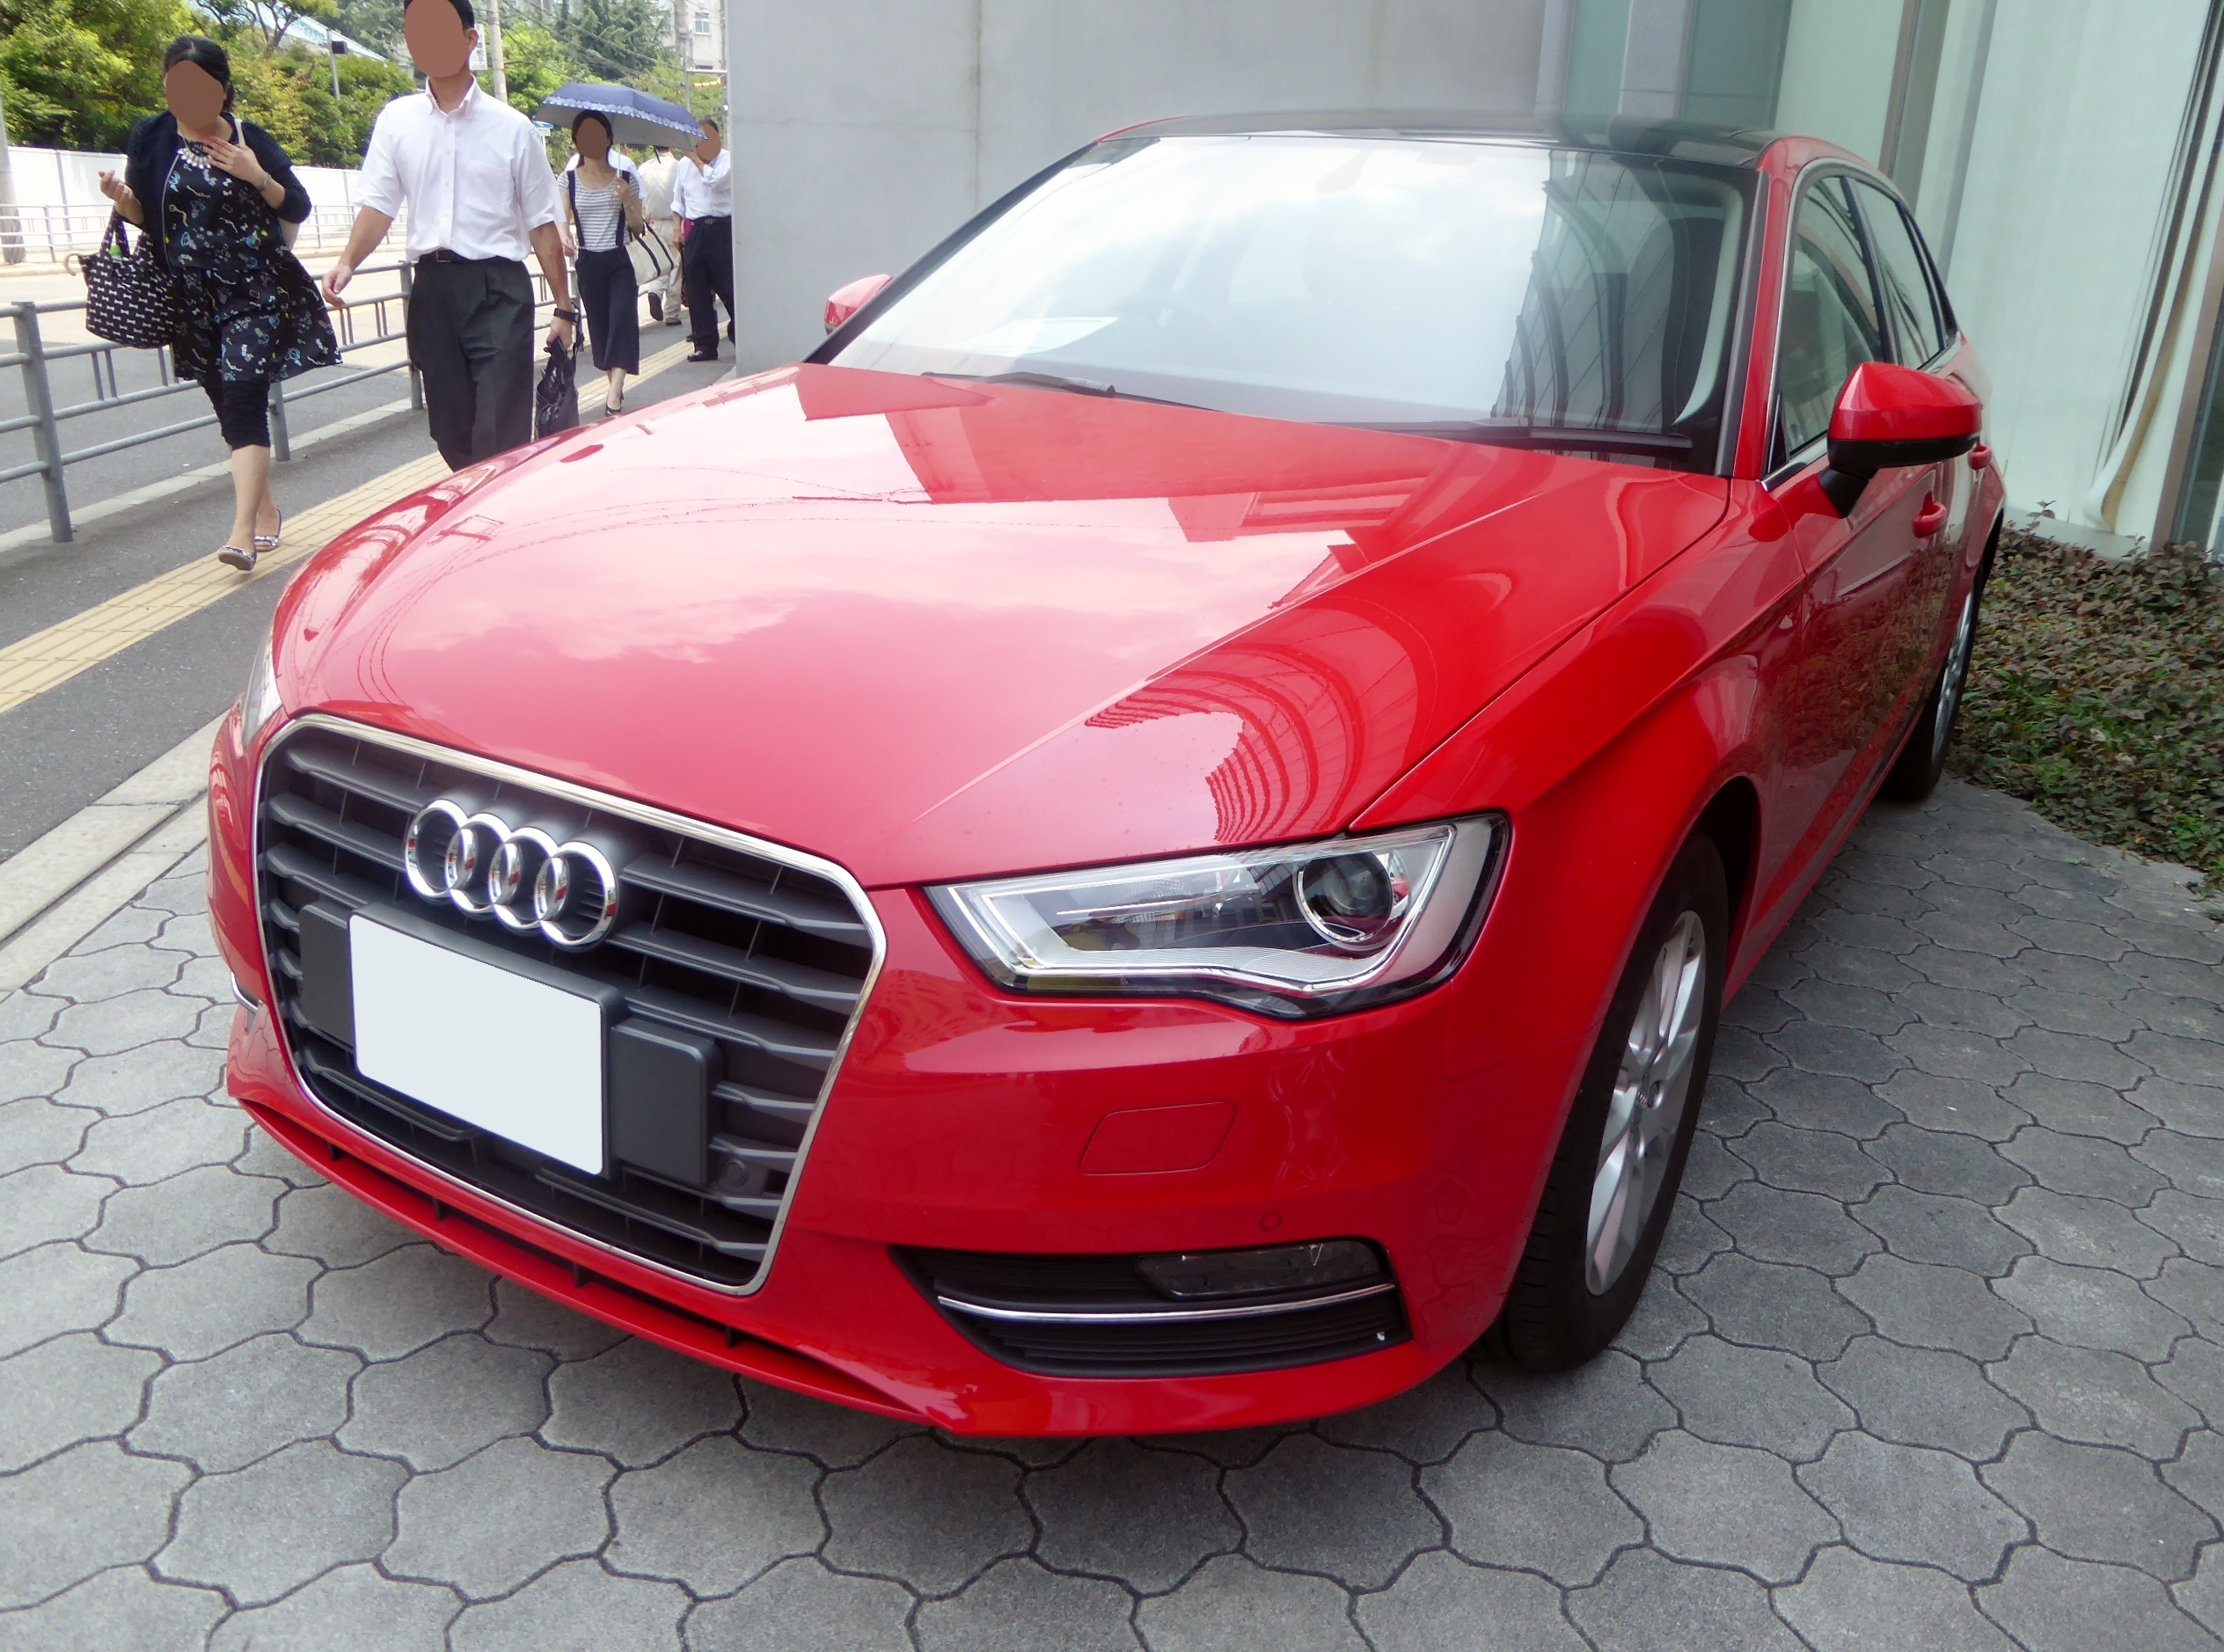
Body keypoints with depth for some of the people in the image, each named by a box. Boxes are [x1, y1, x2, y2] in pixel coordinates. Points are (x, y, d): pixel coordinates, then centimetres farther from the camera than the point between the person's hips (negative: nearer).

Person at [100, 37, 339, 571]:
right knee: (228, 408, 9)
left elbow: (297, 209, 3)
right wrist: (122, 198, -11)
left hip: (256, 291, -3)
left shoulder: (250, 139, -1)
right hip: (194, 299, 3)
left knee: (243, 401, -14)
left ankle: (243, 531, -20)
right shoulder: (150, 139, 4)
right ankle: (266, 510, 24)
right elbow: (143, 216, 11)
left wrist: (258, 177, -14)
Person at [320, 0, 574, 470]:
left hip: (497, 289, -3)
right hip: (432, 288, 3)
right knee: (451, 433, 9)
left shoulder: (511, 127, 1)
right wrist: (348, 262, -15)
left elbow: (542, 224, 4)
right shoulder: (396, 121, 7)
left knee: (502, 439, -10)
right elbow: (378, 205, 4)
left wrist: (563, 308, 3)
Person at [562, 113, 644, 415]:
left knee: (622, 321, -14)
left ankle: (614, 396, -19)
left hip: (619, 262, -2)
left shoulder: (625, 177, 3)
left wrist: (625, 200, -15)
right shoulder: (569, 180, 4)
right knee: (599, 327, 6)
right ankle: (616, 389, 17)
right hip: (588, 263, 2)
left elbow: (637, 226, 3)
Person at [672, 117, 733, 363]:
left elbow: (715, 180, -19)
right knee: (696, 290, 3)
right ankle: (705, 344, 8)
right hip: (694, 230, 4)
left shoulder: (727, 159, 0)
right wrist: (678, 229, 9)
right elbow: (678, 200, 18)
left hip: (721, 229, -4)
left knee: (728, 286, -3)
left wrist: (697, 159, -9)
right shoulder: (684, 165, 13)